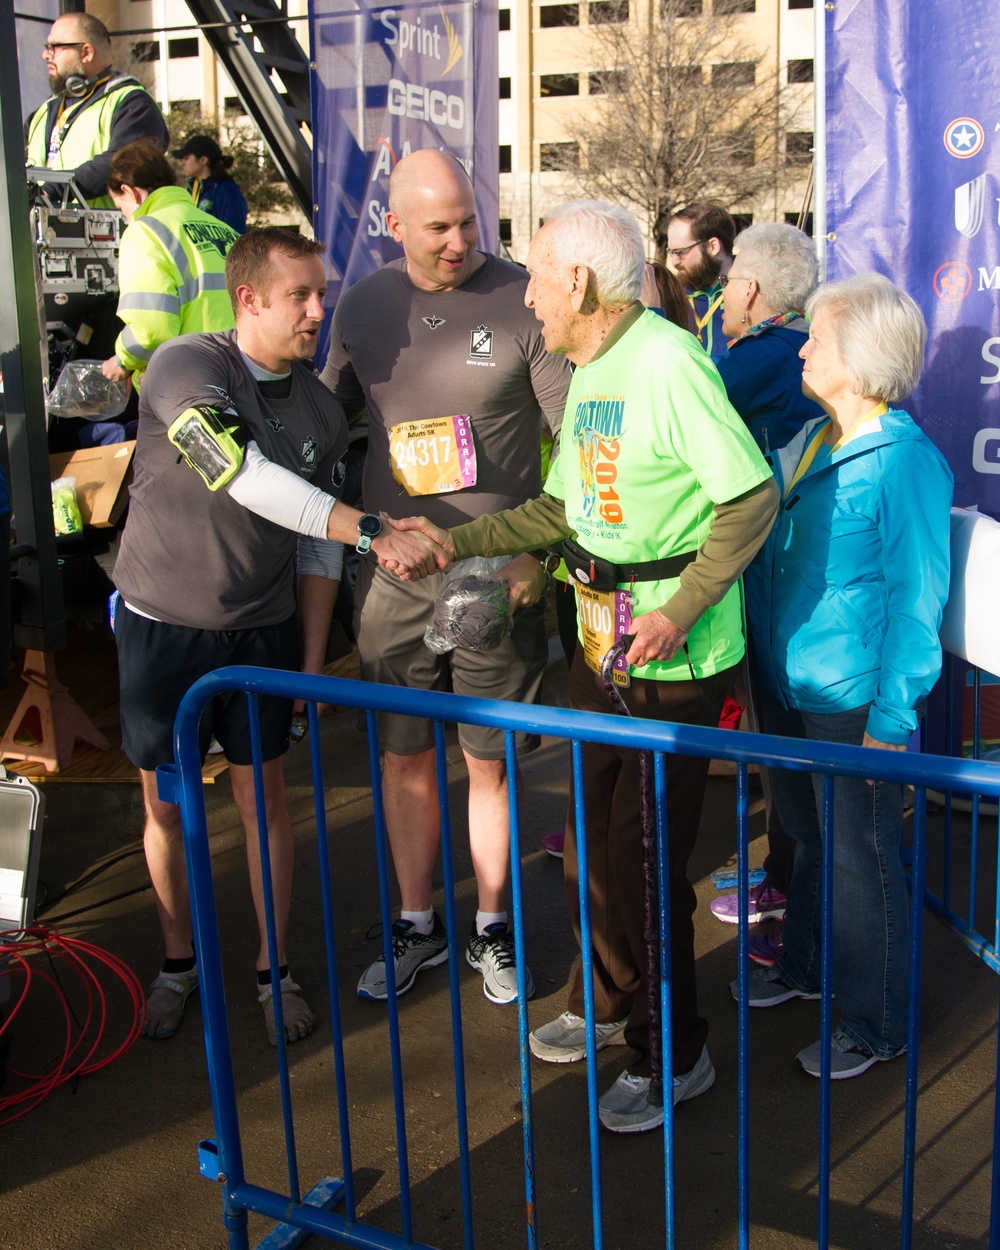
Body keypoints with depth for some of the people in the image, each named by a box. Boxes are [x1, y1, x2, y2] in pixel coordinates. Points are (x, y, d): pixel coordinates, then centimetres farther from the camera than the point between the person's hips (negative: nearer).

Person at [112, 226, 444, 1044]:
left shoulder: (320, 410, -1)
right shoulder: (186, 367, -18)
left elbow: (318, 550, 6)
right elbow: (245, 477, -32)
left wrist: (315, 658, 4)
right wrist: (373, 531, -38)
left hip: (260, 628, 3)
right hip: (162, 624, -3)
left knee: (264, 797, 8)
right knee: (166, 805, 9)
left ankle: (276, 970, 25)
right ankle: (180, 961, 31)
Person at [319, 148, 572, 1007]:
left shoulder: (522, 303, -8)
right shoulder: (363, 307, 6)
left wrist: (536, 550, -16)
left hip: (497, 579, -3)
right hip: (392, 575, 4)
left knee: (491, 762, 7)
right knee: (403, 755, 13)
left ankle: (492, 928, 27)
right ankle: (417, 926, 30)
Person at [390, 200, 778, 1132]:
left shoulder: (668, 361, -18)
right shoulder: (589, 371, 11)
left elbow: (753, 497, -20)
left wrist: (679, 610, -25)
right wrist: (454, 542, 13)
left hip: (674, 655, -9)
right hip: (601, 637, 9)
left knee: (645, 857, 0)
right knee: (592, 837, 18)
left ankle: (674, 1056, 20)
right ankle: (606, 1002, 40)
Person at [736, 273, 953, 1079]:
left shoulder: (905, 461, -17)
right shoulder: (808, 441, 6)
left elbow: (916, 601, -17)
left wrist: (892, 719, -18)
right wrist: (760, 659, 14)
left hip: (852, 700, -7)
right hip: (789, 684, 8)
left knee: (860, 859, 6)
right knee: (808, 837, 23)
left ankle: (876, 1025, 23)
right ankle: (804, 964, 43)